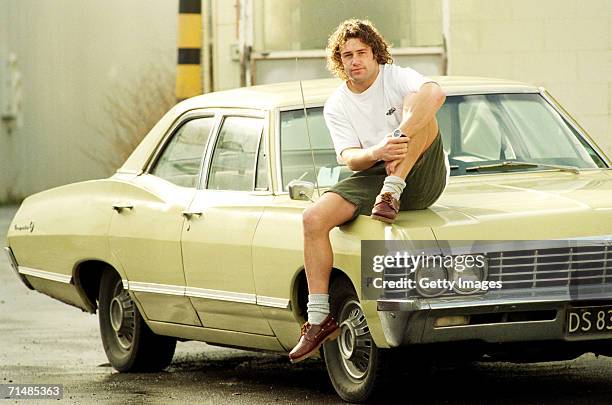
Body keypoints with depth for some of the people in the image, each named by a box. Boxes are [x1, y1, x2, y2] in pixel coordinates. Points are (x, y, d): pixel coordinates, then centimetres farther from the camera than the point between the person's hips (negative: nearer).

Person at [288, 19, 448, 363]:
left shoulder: (396, 78, -3)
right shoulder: (336, 106, 8)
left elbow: (436, 93, -27)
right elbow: (348, 158, -6)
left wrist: (400, 137, -37)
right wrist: (376, 152, -29)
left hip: (422, 179, -3)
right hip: (371, 176, 3)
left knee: (420, 101, -27)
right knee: (314, 219, -21)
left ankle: (392, 194, -30)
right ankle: (320, 318, -17)